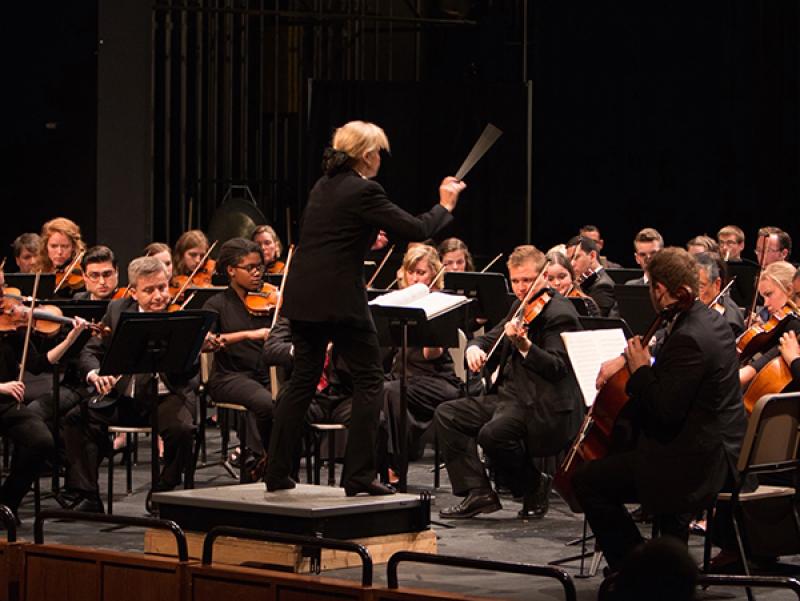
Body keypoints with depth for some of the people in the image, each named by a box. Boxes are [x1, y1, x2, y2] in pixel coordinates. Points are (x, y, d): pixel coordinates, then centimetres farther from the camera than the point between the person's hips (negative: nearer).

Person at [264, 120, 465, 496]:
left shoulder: (323, 187, 13)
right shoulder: (364, 192, -11)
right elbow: (415, 230, -9)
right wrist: (444, 207, 6)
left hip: (302, 296, 8)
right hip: (339, 300, -8)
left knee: (303, 381, 15)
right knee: (369, 380, 4)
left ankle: (276, 474, 14)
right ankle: (358, 475, 0)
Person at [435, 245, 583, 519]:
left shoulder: (560, 313, -13)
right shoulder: (520, 307, 14)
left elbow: (558, 368, -24)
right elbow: (492, 337, 24)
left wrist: (524, 345, -40)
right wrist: (475, 348, -1)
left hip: (546, 409, -10)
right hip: (508, 396, 10)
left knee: (493, 433, -33)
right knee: (447, 414, 0)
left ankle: (534, 487, -6)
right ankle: (478, 492, -5)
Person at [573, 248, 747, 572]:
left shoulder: (688, 339, -25)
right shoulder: (710, 319, 7)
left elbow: (665, 411, -26)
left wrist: (640, 370, -12)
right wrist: (627, 358, 13)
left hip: (697, 461, -11)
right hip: (722, 448, 11)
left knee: (586, 480, -9)